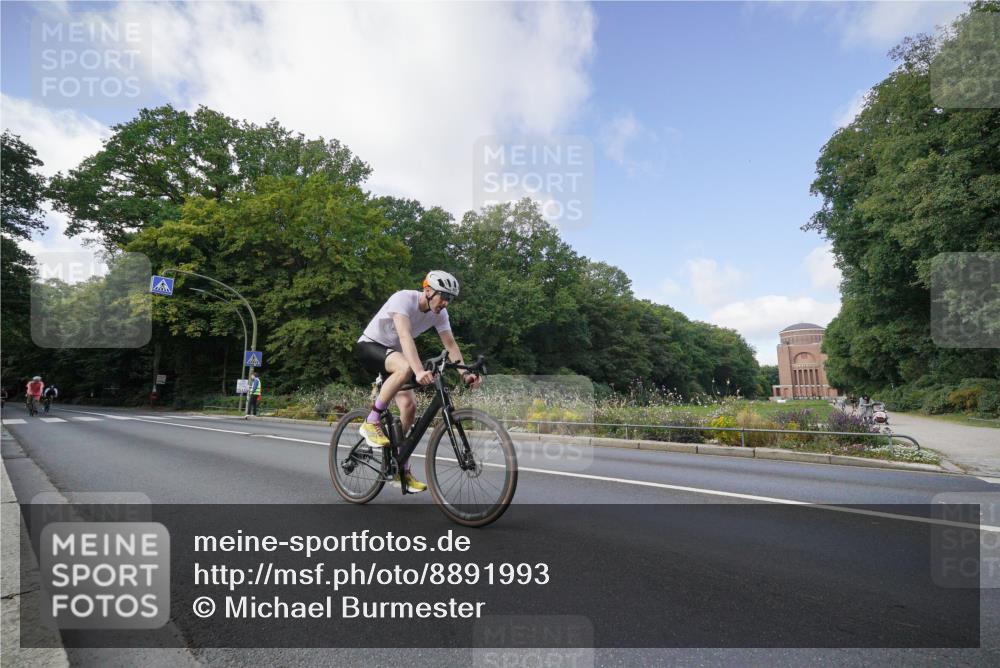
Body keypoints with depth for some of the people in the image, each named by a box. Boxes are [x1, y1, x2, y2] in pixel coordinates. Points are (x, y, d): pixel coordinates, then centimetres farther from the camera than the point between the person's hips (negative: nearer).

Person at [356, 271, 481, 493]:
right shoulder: (403, 299, -28)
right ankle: (371, 423, -21)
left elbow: (450, 344, -10)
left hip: (393, 353, 7)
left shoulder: (439, 313, -8)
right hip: (369, 346, -7)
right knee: (405, 368, -37)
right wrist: (419, 371, -55)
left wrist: (464, 372, -26)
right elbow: (405, 336, -42)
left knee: (409, 404, -8)